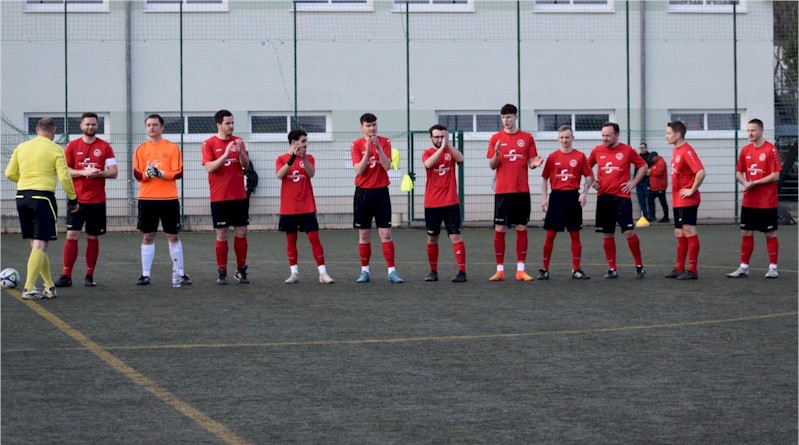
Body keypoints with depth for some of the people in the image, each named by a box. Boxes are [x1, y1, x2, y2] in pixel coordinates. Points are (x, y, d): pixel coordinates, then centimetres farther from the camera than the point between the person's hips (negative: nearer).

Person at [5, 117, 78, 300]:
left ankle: (49, 287, 17)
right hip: (43, 197, -5)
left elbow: (10, 174, 12)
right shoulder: (55, 150, -4)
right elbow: (64, 177, -8)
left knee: (35, 244, 13)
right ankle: (29, 288, -13)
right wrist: (73, 199, 3)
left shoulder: (21, 148, 9)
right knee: (40, 245, -4)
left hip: (22, 196, 5)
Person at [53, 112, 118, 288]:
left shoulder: (105, 147, 5)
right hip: (77, 199, -1)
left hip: (97, 201, 1)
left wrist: (98, 173, -18)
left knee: (93, 238, 5)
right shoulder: (72, 146, 4)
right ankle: (66, 275, -5)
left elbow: (114, 173, 1)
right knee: (72, 236, -7)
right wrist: (84, 172, -15)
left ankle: (89, 275, 12)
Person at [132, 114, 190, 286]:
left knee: (173, 236, 4)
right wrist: (147, 174, -21)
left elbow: (178, 173, -4)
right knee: (148, 236, 3)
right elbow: (137, 174, 0)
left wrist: (161, 174, -20)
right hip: (146, 199, 1)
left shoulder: (172, 148, 2)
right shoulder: (141, 149, 7)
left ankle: (180, 273, 11)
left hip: (169, 198, -1)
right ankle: (145, 274, 6)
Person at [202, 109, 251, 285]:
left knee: (241, 233, 3)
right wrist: (226, 154, -22)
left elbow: (246, 165, 2)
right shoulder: (209, 144, -3)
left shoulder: (238, 141, 7)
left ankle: (241, 271, 11)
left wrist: (240, 151, -17)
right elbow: (209, 168, -12)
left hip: (240, 196, 3)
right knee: (221, 235, -2)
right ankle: (222, 273, 3)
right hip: (219, 197, -3)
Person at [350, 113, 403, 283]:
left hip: (381, 192, 0)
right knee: (364, 234, 4)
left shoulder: (385, 142, 2)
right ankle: (364, 271, 12)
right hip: (363, 193, 0)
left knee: (386, 233, -4)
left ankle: (392, 271, -5)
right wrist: (367, 151, -19)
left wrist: (378, 148, -19)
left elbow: (387, 166, -9)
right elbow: (359, 170, -9)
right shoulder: (357, 145, 0)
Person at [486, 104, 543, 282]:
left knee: (522, 228, 2)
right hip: (502, 191, -1)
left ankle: (521, 270, 5)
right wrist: (496, 154, -17)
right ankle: (500, 270, 3)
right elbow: (492, 166, 3)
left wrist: (535, 163, -15)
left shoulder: (527, 138, 6)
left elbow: (530, 163, 7)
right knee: (500, 229, -2)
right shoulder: (496, 138, 4)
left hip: (522, 190, 1)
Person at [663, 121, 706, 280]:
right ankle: (679, 268, 20)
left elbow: (701, 172, -26)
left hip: (687, 201, -10)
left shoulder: (687, 151, -16)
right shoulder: (676, 150, 13)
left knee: (689, 232, -7)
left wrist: (692, 190, -19)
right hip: (677, 201, 10)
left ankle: (692, 270, -5)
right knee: (679, 234, 13)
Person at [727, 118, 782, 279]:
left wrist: (755, 183, -18)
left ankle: (773, 268, 9)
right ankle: (743, 268, 14)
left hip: (767, 202, -5)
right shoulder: (745, 150, 7)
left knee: (770, 234, 2)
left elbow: (775, 176, -14)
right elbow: (739, 172, 13)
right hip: (748, 202, 5)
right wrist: (745, 183, -8)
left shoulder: (770, 149, -10)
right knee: (746, 233, 7)